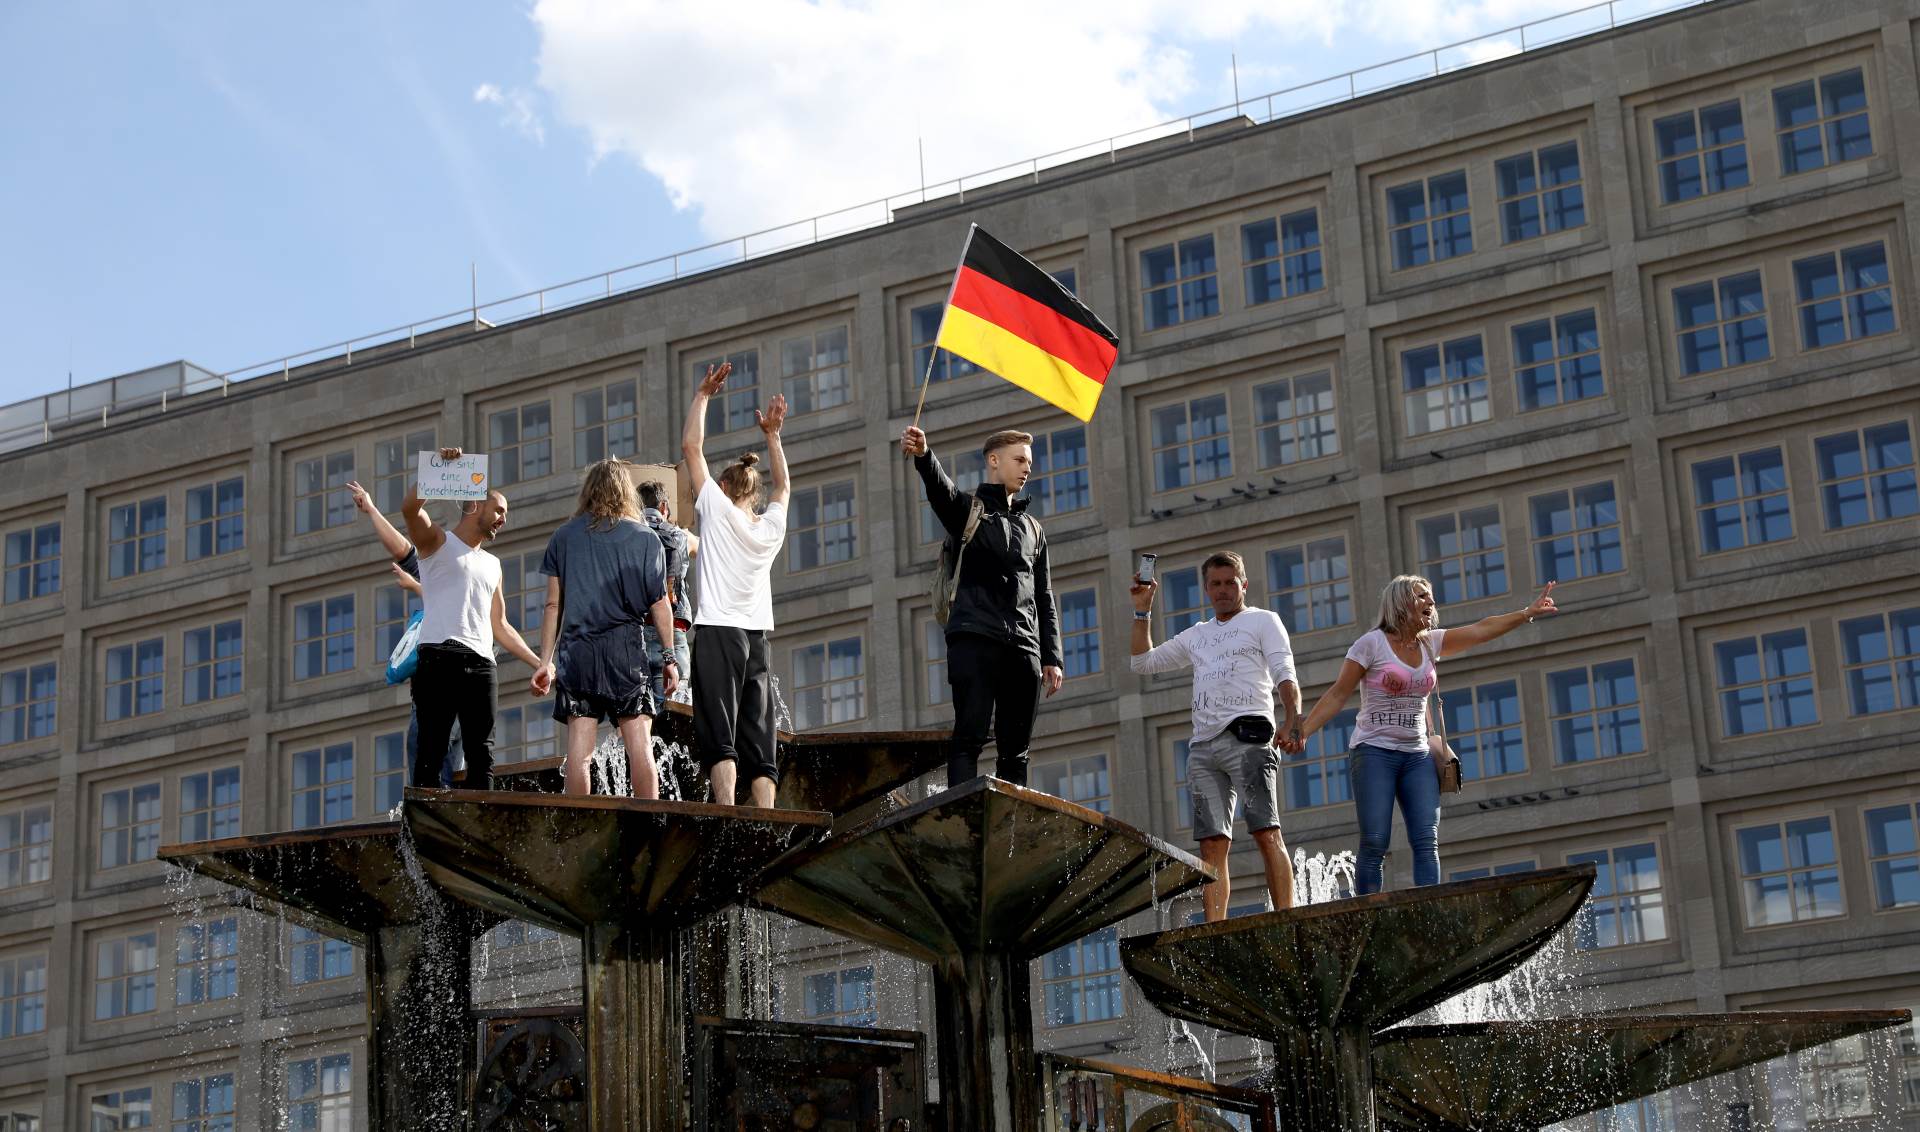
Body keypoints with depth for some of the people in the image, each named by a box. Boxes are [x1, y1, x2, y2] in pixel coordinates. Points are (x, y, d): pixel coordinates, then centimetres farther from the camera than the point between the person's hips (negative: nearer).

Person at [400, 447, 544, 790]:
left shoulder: (492, 565, 28)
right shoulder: (438, 541, 10)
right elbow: (410, 507, -11)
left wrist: (538, 662, 22)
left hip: (482, 663, 6)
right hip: (440, 658, -6)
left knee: (481, 754, -1)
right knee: (433, 749, -10)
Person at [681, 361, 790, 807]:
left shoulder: (718, 508, 0)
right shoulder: (773, 525, 12)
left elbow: (691, 445, 5)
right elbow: (782, 485, 34)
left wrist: (703, 395, 13)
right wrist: (773, 434, 38)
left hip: (717, 632, -5)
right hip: (757, 638, 5)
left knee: (719, 739, -13)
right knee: (760, 746, 3)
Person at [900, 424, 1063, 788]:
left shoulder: (1033, 529, 26)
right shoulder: (967, 510, 10)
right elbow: (940, 487, -14)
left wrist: (1052, 657, 13)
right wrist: (923, 455, -37)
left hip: (1024, 647, 5)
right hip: (975, 638, -5)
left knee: (1016, 748, 3)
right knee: (970, 736, -15)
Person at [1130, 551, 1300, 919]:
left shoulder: (1263, 621, 13)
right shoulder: (1196, 635, 28)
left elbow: (1284, 674, 0)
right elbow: (1143, 662, 29)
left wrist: (1293, 719, -18)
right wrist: (1143, 610, 20)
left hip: (1247, 736, -5)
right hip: (1203, 744, 5)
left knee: (1266, 831, -15)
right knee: (1212, 843, -3)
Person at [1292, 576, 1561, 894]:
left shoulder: (1430, 643, 12)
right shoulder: (1372, 643, -4)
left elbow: (1482, 630, 11)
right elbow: (1338, 694, -5)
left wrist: (1528, 613, 4)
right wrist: (1303, 731, -14)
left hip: (1417, 757, 5)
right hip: (1374, 752, -5)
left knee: (1427, 842, -9)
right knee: (1374, 845, -12)